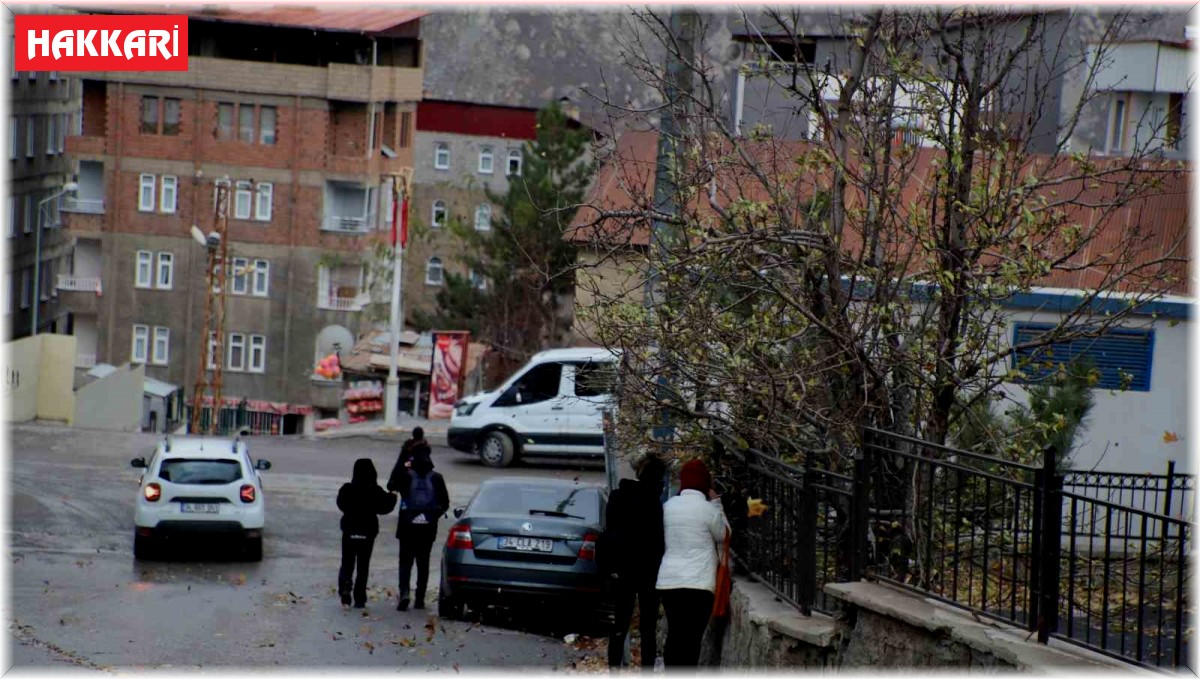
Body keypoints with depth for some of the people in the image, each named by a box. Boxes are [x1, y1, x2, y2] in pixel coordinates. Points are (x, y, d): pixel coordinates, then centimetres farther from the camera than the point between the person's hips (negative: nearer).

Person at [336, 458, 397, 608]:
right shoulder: (376, 492, -13)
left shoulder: (347, 490, -10)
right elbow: (383, 508, -5)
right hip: (368, 532, 0)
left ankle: (345, 586, -17)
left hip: (349, 532, 0)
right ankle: (359, 599, 7)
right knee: (363, 565, 9)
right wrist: (391, 497, 12)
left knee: (347, 563, 11)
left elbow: (342, 505, 5)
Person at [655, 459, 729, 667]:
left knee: (674, 635, 13)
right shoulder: (708, 509, -8)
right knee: (691, 639, -5)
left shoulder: (669, 506, 6)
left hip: (668, 581, 5)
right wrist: (716, 503, 13)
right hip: (697, 583, -5)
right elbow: (723, 536, 7)